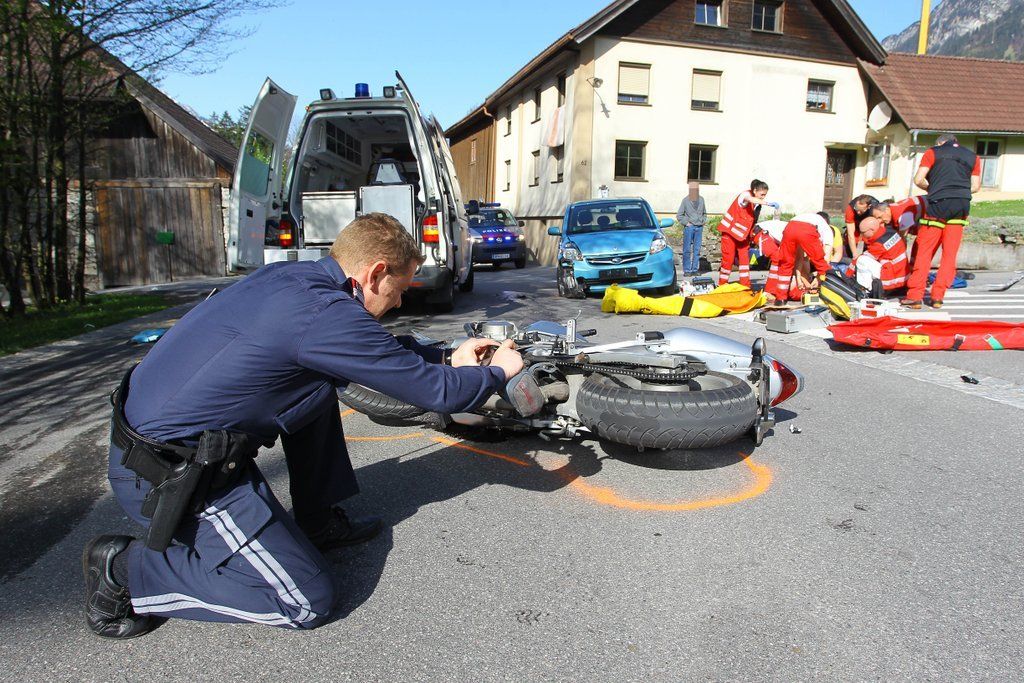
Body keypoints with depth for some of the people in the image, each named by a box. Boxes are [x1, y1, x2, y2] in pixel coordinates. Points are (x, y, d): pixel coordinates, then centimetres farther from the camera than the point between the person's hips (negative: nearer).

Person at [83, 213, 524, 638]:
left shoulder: (287, 276, 4)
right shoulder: (328, 314, -23)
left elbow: (377, 348, 21)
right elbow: (438, 393, -16)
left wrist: (446, 358, 21)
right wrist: (498, 372, 3)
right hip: (169, 476, -10)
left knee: (318, 385, 16)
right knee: (306, 601, -4)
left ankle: (318, 523, 22)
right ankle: (124, 568, 2)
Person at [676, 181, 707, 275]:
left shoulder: (701, 199, 9)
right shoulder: (685, 200, -2)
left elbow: (704, 213, 22)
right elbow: (679, 215, 0)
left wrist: (704, 221, 9)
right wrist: (686, 223, -6)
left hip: (699, 228, 4)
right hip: (689, 228, -4)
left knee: (697, 250, 5)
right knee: (687, 250, -4)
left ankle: (695, 269, 12)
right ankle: (687, 270, 1)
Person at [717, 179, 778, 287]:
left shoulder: (757, 204, 3)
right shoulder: (745, 194, -17)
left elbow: (754, 220, 2)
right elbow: (751, 200, -42)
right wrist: (768, 203, -54)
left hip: (743, 233, 6)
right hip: (730, 230, -6)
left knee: (745, 257, 0)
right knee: (728, 258, -5)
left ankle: (745, 286, 2)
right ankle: (722, 285, 5)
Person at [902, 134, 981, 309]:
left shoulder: (933, 152, 9)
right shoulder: (973, 157, 18)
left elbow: (918, 180, -1)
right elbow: (976, 186, 11)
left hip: (938, 204, -3)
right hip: (962, 206, 3)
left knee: (924, 251, -1)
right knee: (950, 254, 5)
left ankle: (915, 296, -5)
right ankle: (938, 296, 3)